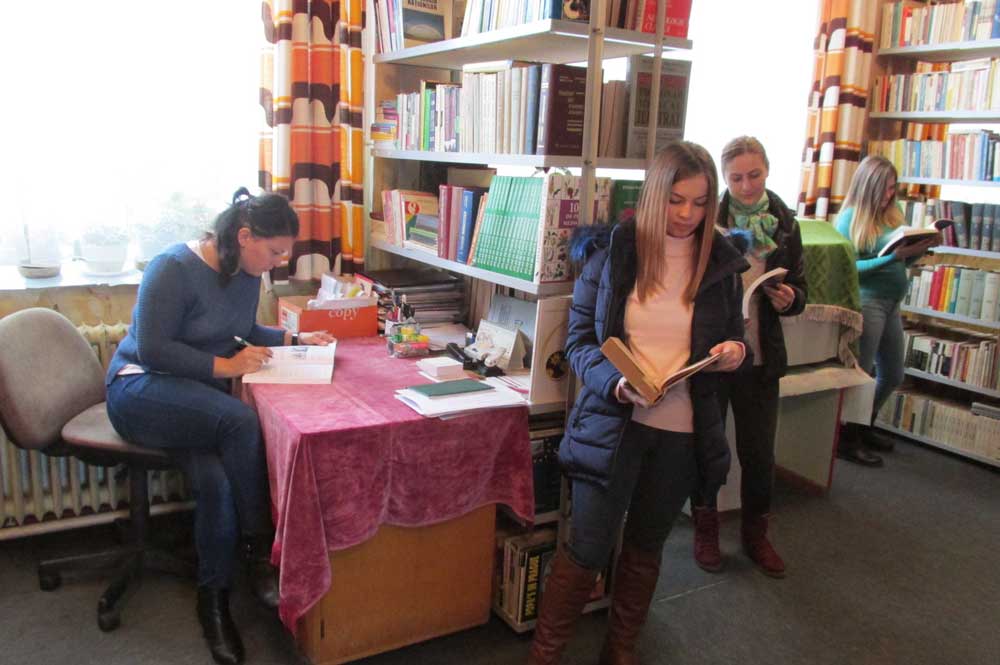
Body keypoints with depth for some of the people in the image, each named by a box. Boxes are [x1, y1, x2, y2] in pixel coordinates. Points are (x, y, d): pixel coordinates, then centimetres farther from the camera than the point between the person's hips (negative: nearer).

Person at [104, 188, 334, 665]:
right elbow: (152, 349, -21)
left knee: (216, 480, -25)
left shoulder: (246, 273, 4)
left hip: (197, 399, 6)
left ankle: (214, 601, -9)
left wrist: (296, 339, 6)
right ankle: (260, 551, -18)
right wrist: (225, 365, -24)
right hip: (142, 390, -6)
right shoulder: (173, 268, -18)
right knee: (241, 422, -33)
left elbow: (247, 331, 20)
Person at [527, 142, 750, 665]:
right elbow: (579, 338, -6)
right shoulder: (612, 250, -7)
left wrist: (734, 353, -12)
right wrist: (615, 381, -24)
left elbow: (731, 342, 13)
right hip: (613, 421, -3)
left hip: (682, 430, 3)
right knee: (587, 547, 1)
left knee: (646, 546, 18)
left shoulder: (721, 263, 1)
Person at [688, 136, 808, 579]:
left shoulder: (784, 223, 4)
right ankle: (705, 530, 31)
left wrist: (789, 298, -13)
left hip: (760, 356, 3)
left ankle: (755, 533, 33)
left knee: (759, 451, 11)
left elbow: (799, 290, 10)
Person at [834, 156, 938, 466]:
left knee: (892, 376, 17)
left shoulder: (892, 215, 8)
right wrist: (891, 257, -23)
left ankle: (864, 428, 36)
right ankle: (847, 441, 15)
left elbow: (901, 260, 15)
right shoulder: (851, 218, -10)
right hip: (866, 301, -7)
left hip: (891, 303, 8)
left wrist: (920, 248, -4)